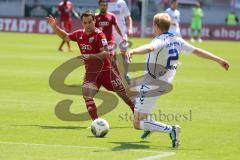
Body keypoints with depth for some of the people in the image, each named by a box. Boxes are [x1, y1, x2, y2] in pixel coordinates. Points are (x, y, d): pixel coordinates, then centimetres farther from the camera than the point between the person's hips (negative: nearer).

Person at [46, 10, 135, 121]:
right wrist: (54, 26, 8)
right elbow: (65, 37, 20)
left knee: (124, 93, 4)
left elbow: (105, 53, -25)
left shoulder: (99, 35, -16)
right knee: (87, 95, -16)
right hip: (91, 73, 4)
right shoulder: (79, 34, 2)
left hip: (105, 70, -4)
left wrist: (90, 56, -36)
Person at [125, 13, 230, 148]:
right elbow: (197, 51, 5)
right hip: (165, 85, 9)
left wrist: (132, 51, -64)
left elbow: (149, 48, -45)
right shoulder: (177, 40, 2)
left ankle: (170, 130, -23)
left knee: (138, 124, -7)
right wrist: (219, 60, 14)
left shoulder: (160, 41, -21)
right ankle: (149, 123, 36)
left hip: (152, 86, -9)